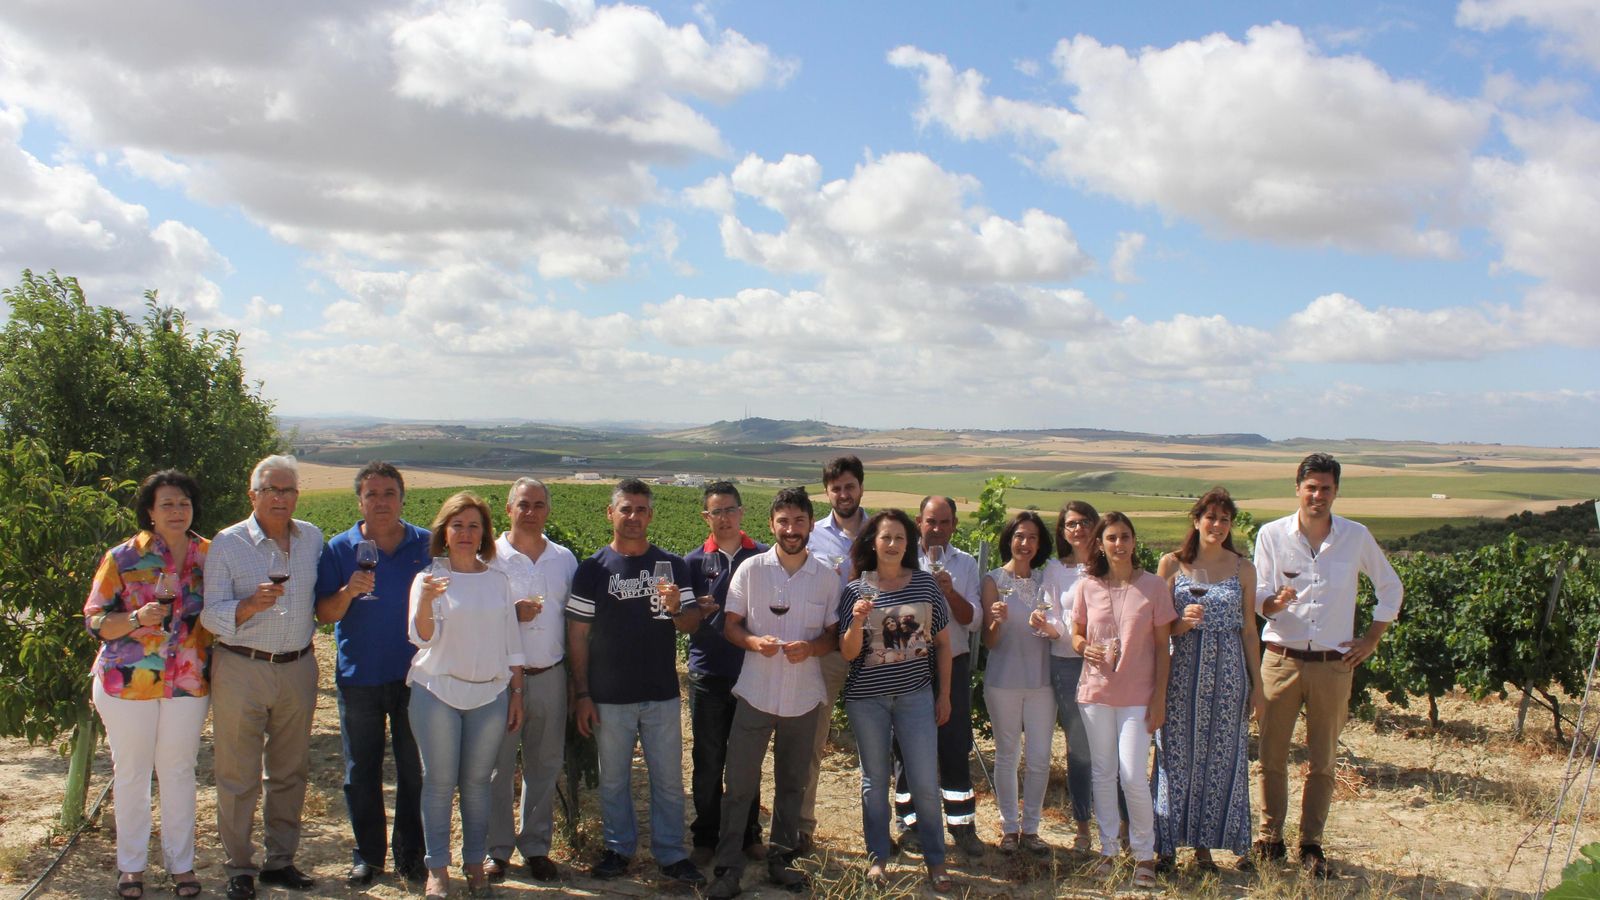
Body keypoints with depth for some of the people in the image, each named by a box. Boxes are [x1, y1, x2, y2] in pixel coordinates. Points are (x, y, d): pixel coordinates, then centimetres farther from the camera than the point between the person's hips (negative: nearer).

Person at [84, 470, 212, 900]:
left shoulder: (210, 555, 2)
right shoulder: (122, 557, -6)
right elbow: (94, 620, -6)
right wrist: (137, 618, -24)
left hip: (188, 683, 2)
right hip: (129, 682, -2)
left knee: (179, 771, 11)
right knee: (131, 772, 10)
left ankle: (181, 863, 23)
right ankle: (131, 865, 25)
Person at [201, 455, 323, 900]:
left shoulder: (312, 538, 6)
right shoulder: (227, 543, -6)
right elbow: (211, 615, -11)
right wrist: (251, 605, -29)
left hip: (298, 668, 4)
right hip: (241, 668, -4)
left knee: (291, 770, 12)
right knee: (238, 775, 3)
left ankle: (280, 860, 25)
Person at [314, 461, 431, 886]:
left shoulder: (427, 545, 1)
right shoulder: (339, 548, 0)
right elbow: (325, 614, -2)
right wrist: (348, 592, -22)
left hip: (414, 674, 0)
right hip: (359, 677, 0)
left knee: (415, 770, 6)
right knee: (361, 772, 9)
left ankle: (410, 854, 21)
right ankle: (368, 854, 24)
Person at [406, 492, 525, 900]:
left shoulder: (498, 580, 7)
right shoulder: (429, 578, -1)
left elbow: (511, 642, 11)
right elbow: (422, 637, -13)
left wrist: (516, 693, 9)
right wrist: (426, 600, -32)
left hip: (490, 694, 2)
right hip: (437, 693, -2)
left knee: (477, 782, 7)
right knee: (439, 782, 2)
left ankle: (475, 864, 20)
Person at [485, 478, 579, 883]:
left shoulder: (565, 558, 8)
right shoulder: (490, 557, -2)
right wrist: (513, 614, -19)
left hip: (550, 677, 3)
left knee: (544, 765, 10)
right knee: (498, 765, 3)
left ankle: (536, 846, 22)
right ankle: (496, 849, 16)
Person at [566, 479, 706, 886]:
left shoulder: (672, 566, 3)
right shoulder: (592, 569, -1)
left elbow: (693, 624, 2)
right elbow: (577, 635, 0)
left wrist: (676, 609, -21)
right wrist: (581, 695, -4)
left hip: (662, 695, 1)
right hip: (609, 698, -1)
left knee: (669, 778, 7)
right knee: (614, 779, 12)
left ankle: (671, 853, 20)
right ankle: (619, 848, 28)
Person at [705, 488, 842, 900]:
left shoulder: (826, 576, 0)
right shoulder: (750, 569, -4)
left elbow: (835, 634, 4)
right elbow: (730, 626, 0)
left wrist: (811, 647, -17)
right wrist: (754, 641, -21)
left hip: (804, 696, 2)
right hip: (756, 693, -2)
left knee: (792, 784, 14)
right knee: (739, 785, 0)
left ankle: (781, 859, 30)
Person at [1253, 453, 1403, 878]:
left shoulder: (1357, 537, 2)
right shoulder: (1272, 534, -1)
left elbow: (1391, 588, 15)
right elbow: (1258, 597, -2)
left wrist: (1371, 640, 8)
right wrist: (1276, 601, -26)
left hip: (1333, 664, 1)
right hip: (1282, 659, 0)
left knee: (1322, 760, 6)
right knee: (1272, 754, 3)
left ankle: (1311, 844, 17)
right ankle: (1269, 839, 16)